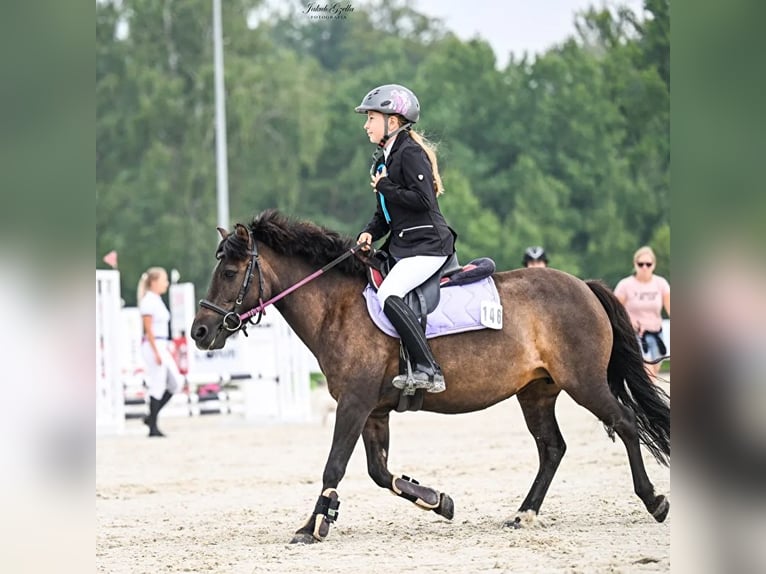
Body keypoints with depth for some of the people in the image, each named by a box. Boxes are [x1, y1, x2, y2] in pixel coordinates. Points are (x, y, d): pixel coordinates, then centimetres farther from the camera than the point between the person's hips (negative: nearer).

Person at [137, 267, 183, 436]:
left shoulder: (157, 300, 16)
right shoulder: (148, 301, -12)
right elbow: (148, 329, -16)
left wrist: (167, 350, 20)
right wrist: (156, 353, -20)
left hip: (162, 346, 10)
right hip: (153, 346, -10)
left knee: (176, 382, 8)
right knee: (158, 386, -7)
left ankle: (151, 417, 13)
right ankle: (153, 427, 0)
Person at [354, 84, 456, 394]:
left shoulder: (410, 153, -11)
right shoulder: (382, 158, 18)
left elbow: (422, 199, -22)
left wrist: (385, 187, -13)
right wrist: (370, 232, 2)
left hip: (427, 243, -11)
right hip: (400, 245, 11)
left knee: (388, 295, -27)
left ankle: (428, 370, -30)